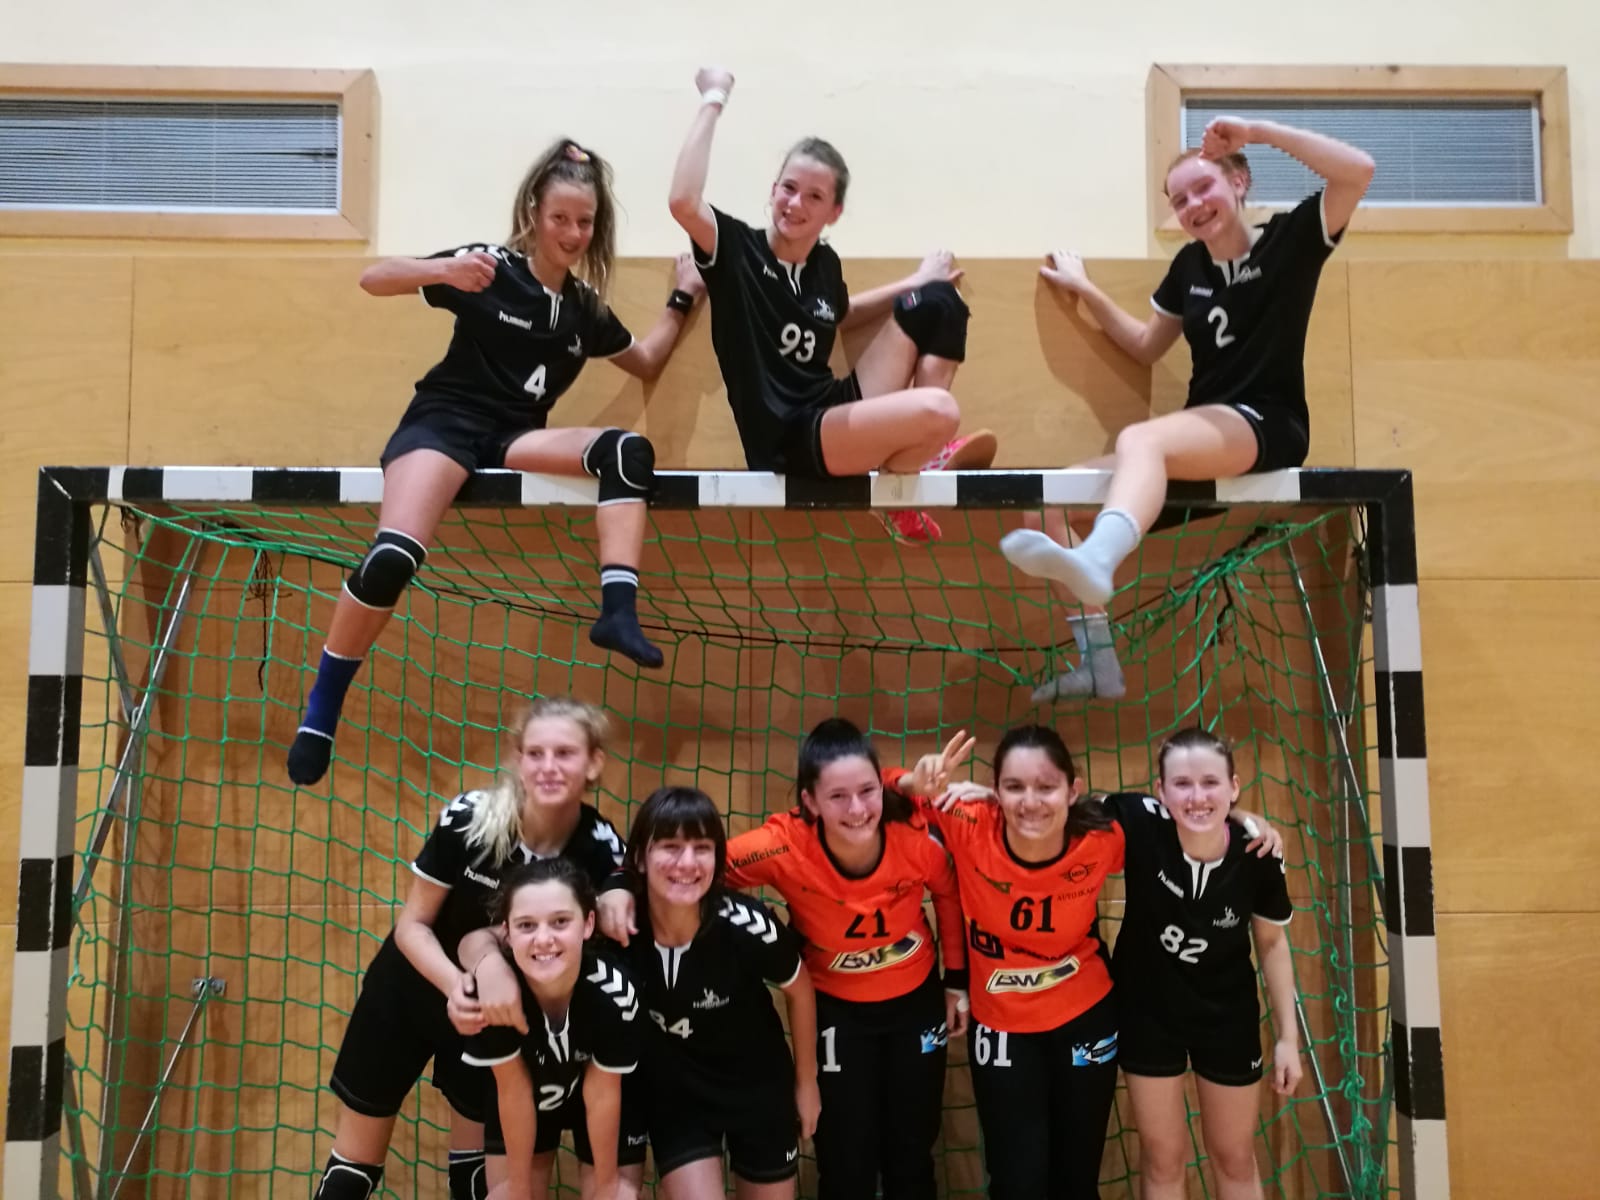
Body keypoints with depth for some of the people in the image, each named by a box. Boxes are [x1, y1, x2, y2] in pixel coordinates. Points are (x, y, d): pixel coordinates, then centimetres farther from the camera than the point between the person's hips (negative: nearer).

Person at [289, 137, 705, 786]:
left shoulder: (585, 309, 13)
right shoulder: (494, 269, -2)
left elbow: (645, 362, 30)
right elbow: (373, 279, -6)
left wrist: (682, 299, 23)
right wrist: (445, 270, -24)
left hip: (515, 440, 5)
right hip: (445, 421, -5)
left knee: (629, 450, -22)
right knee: (393, 556, -30)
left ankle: (618, 612, -31)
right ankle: (319, 714, -13)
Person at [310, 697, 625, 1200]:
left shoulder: (601, 849, -22)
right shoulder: (468, 819, -28)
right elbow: (412, 924, -17)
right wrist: (454, 982, -34)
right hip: (412, 988, -1)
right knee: (357, 1159, 11)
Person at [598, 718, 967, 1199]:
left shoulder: (915, 836, -27)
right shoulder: (785, 844, -32)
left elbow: (950, 897, -5)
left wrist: (958, 980, 4)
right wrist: (624, 887, -42)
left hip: (917, 999, 2)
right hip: (836, 1009, -1)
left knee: (912, 1153, 16)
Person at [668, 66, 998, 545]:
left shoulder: (825, 263, 9)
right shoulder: (736, 249, -9)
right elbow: (683, 202, -30)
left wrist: (914, 283, 25)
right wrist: (712, 101, -21)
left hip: (835, 411, 8)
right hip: (788, 443, -8)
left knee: (937, 303, 9)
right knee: (939, 412, -30)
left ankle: (924, 452, 4)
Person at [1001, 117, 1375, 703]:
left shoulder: (1290, 238, 0)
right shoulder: (1189, 265, 15)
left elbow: (1358, 170, -17)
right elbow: (1145, 347, 27)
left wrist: (1258, 131, -16)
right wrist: (1087, 292, 19)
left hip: (1267, 425, -7)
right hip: (1204, 432, 7)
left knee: (1139, 439, -38)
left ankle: (1094, 562, -69)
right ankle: (1095, 657, -11)